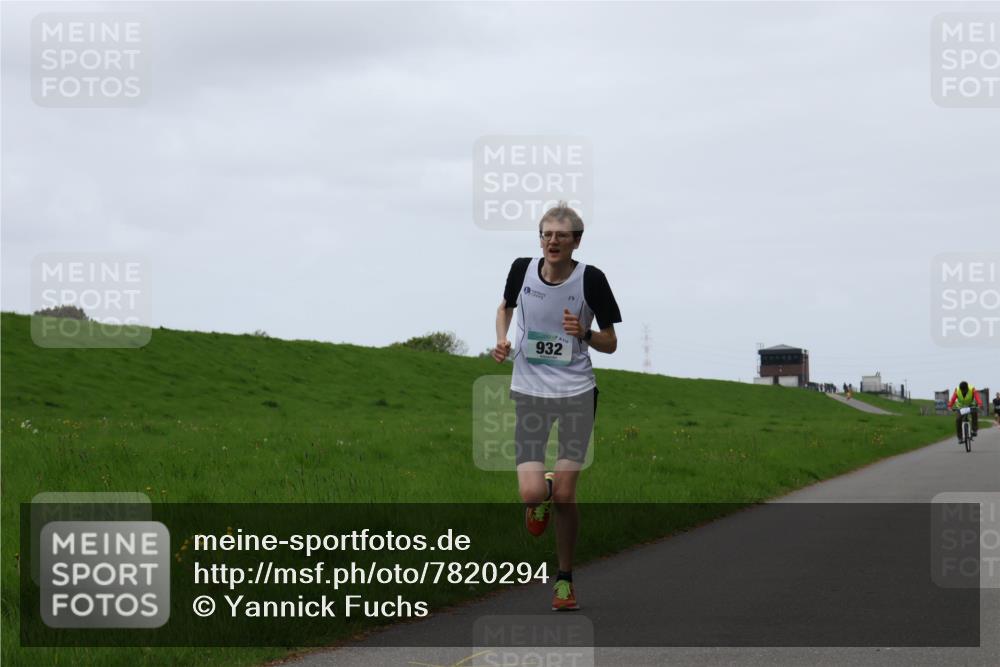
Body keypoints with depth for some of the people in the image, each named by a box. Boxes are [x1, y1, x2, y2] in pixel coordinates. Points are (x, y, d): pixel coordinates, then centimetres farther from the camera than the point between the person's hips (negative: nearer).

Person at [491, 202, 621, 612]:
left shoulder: (590, 279, -8)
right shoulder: (522, 270, -2)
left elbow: (610, 343, 0)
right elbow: (505, 307, 20)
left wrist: (584, 333, -20)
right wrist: (502, 338, 1)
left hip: (577, 393, -1)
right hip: (529, 392, 1)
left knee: (564, 496, -1)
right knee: (531, 494, -12)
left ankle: (564, 579, 19)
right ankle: (543, 493, 28)